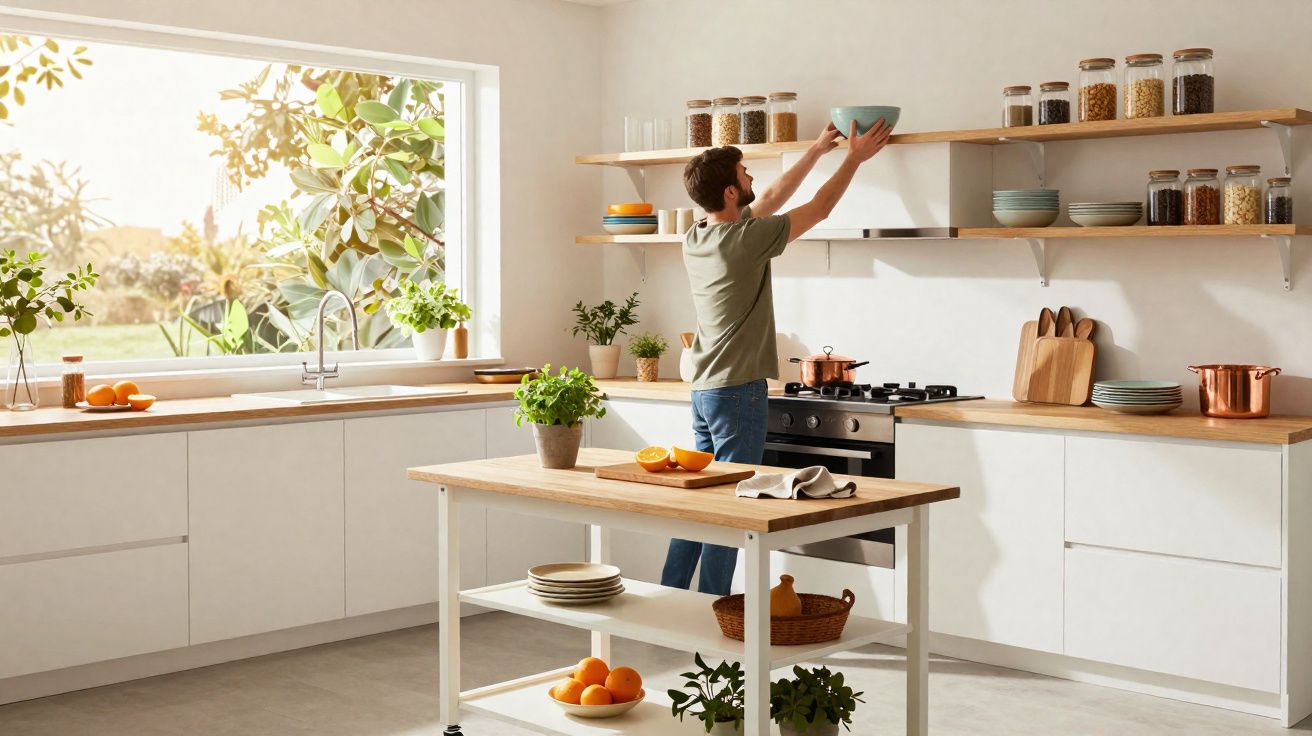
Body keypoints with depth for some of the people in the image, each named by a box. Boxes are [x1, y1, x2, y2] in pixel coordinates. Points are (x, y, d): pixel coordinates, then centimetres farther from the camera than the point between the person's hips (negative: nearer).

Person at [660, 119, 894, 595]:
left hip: (703, 390, 8)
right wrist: (854, 159, 9)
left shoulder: (695, 239, 7)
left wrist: (817, 151, 24)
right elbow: (819, 209, -4)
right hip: (738, 391, -8)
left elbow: (770, 199, 19)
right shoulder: (746, 239, -16)